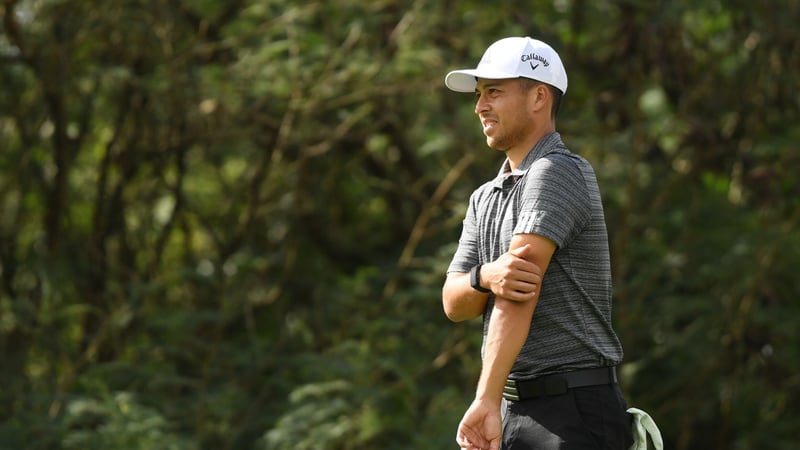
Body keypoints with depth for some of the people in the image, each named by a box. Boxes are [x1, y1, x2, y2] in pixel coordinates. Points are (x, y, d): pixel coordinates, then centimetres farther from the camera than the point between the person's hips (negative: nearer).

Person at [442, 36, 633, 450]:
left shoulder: (557, 172, -10)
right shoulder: (484, 199, 18)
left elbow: (520, 297, -20)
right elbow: (453, 303, 7)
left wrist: (487, 400, -28)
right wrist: (485, 277, -18)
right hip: (514, 411, 8)